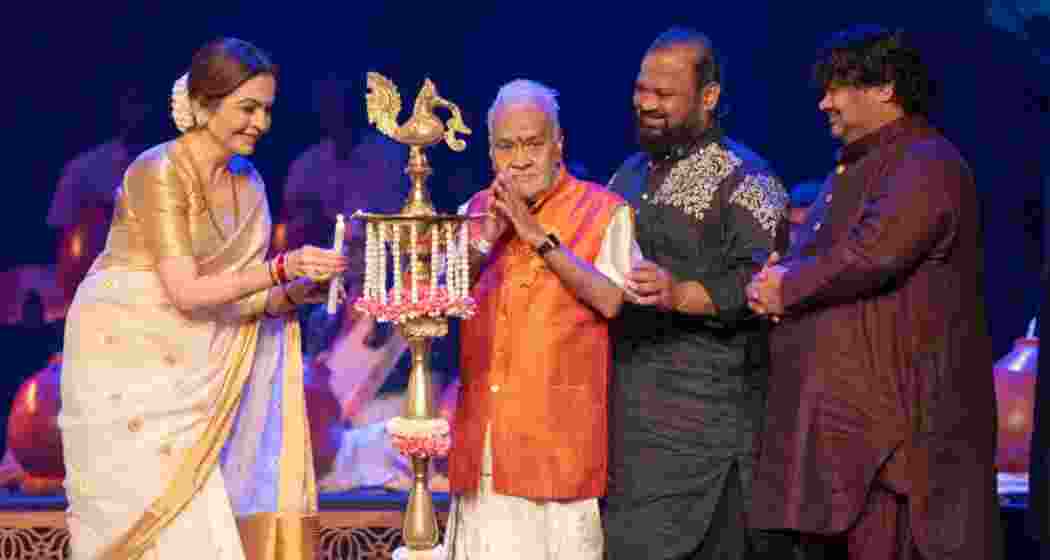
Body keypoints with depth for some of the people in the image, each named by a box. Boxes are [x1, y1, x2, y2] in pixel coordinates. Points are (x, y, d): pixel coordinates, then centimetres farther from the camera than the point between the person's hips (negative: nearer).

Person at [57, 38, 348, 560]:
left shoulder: (248, 184, 4)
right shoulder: (158, 172, -18)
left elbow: (235, 298, 3)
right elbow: (185, 291, -24)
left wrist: (294, 294, -16)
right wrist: (282, 267, -31)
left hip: (186, 369, 7)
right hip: (125, 360, -7)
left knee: (197, 507, 5)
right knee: (158, 513, -6)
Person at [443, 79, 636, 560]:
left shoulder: (603, 211, 0)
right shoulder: (475, 211, 14)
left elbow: (613, 301, -13)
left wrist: (540, 237, -14)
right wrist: (487, 238, -6)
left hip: (559, 429, -4)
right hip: (485, 427, 4)